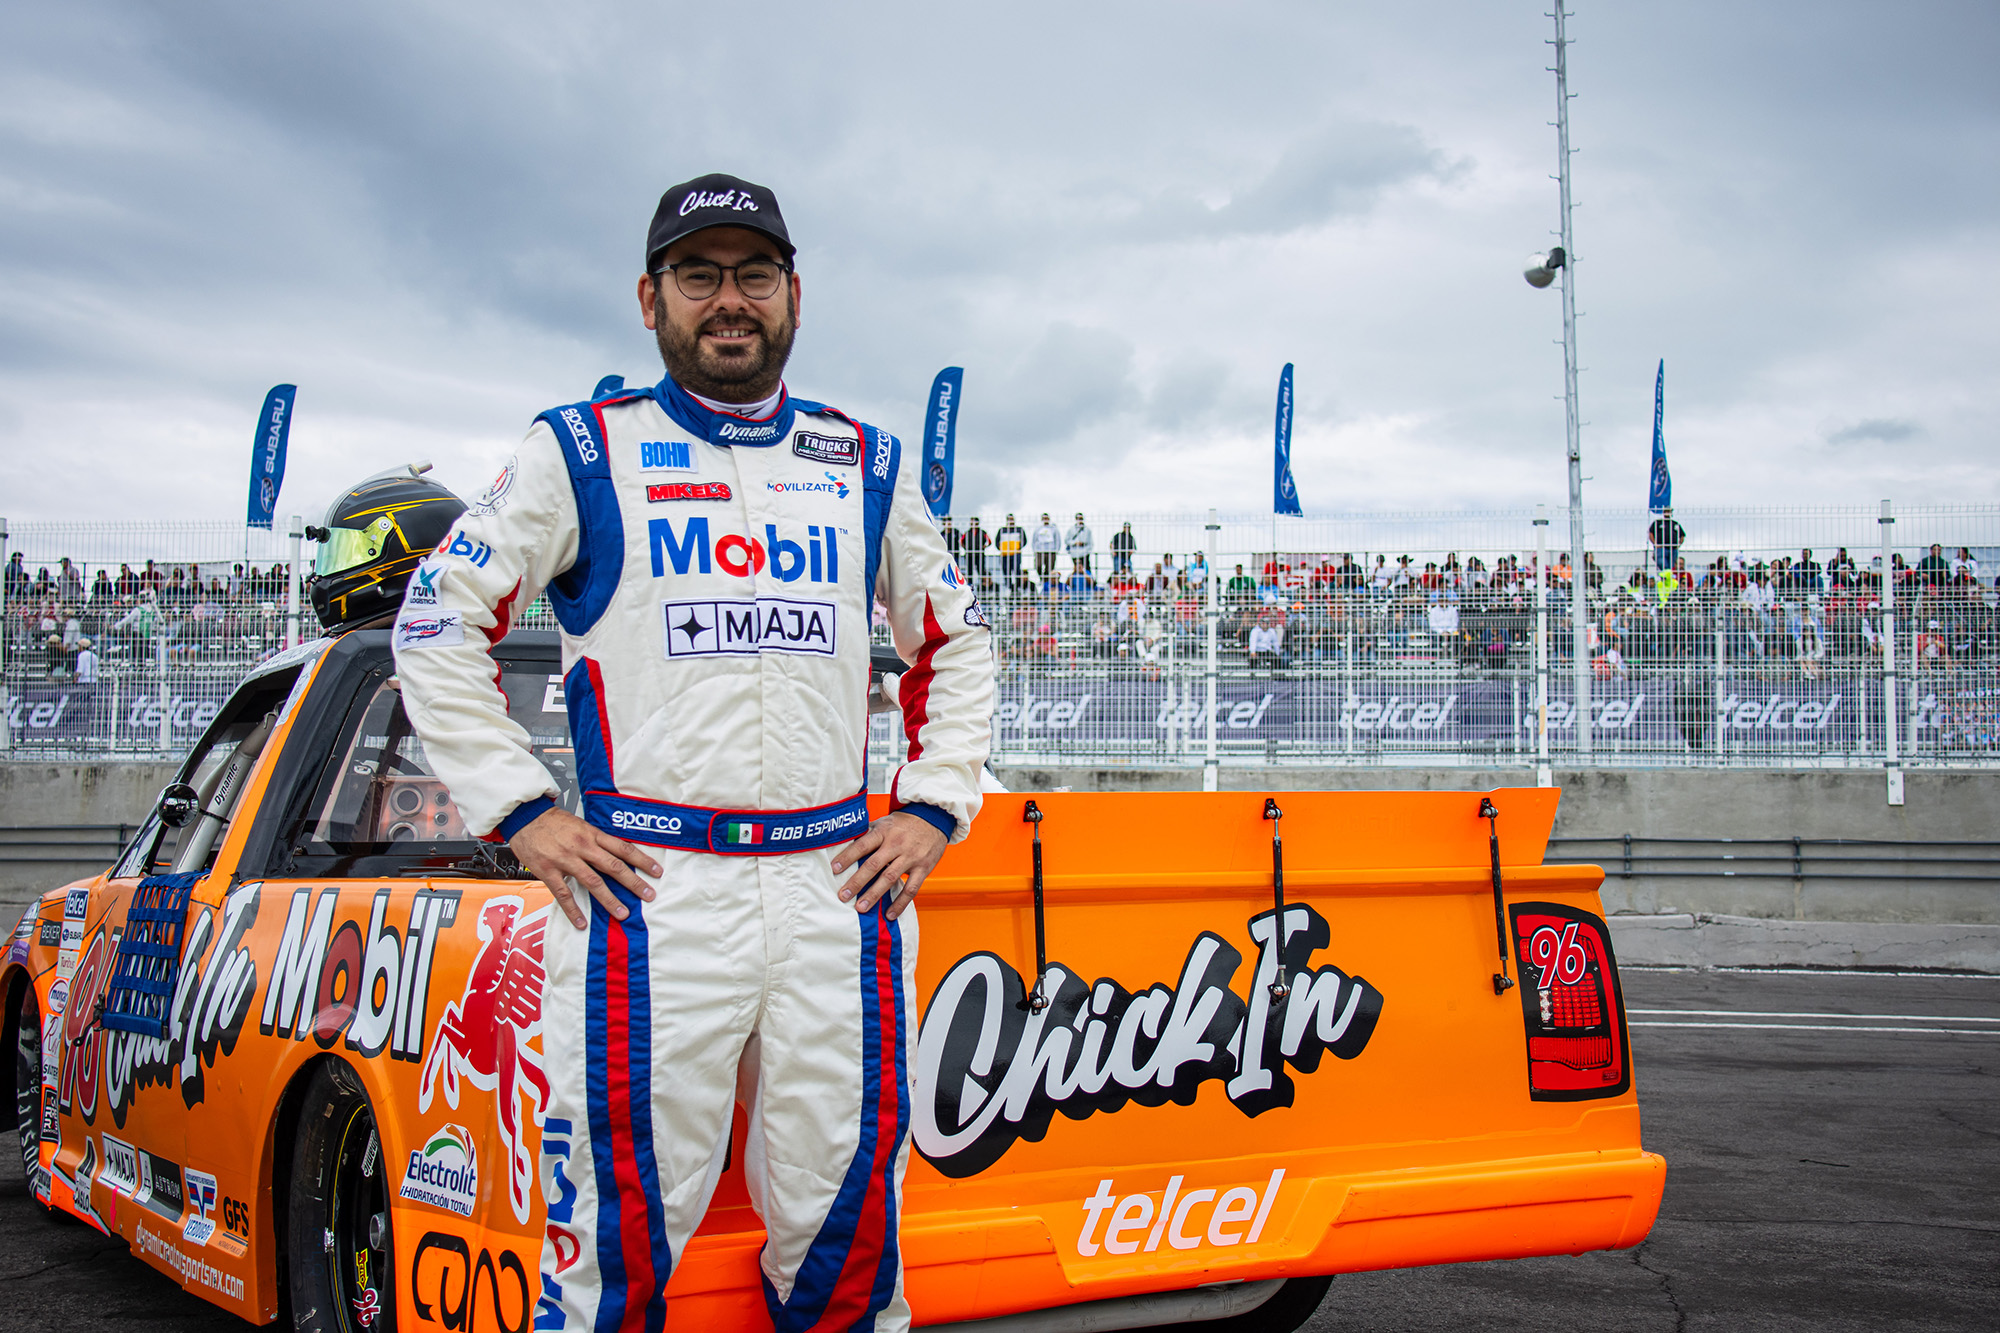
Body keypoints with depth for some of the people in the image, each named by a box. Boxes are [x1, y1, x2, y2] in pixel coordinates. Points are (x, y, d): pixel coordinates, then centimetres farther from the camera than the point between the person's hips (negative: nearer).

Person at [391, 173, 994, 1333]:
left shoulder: (868, 467, 14)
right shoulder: (581, 452, 6)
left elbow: (957, 642, 24)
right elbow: (439, 628, 7)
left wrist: (935, 806, 11)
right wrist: (521, 812, -2)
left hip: (838, 891, 3)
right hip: (646, 892, -2)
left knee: (847, 1229, 6)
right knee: (627, 1223, -2)